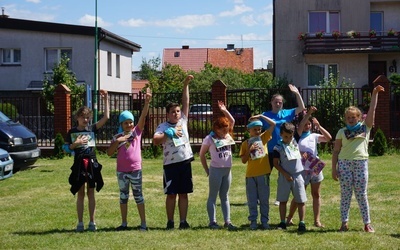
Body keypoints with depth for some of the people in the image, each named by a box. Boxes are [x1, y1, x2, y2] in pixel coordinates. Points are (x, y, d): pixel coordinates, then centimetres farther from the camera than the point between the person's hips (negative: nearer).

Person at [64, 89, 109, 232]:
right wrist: (75, 144, -12)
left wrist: (106, 100, -10)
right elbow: (65, 148, 5)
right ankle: (80, 223, 9)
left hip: (92, 163, 1)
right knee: (81, 194, 4)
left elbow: (106, 117, -6)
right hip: (79, 164, -1)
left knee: (91, 193, 6)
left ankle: (92, 222, 11)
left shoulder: (92, 129, 3)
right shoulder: (72, 132, 3)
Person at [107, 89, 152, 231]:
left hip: (136, 169, -2)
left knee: (138, 196, 4)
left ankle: (143, 223, 9)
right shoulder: (117, 137, 4)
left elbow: (143, 116, -12)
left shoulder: (137, 132, 1)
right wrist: (118, 142, -14)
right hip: (121, 171, 2)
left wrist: (147, 102, -24)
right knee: (123, 196, 11)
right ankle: (124, 223, 20)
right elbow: (109, 153, -1)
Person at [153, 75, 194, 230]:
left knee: (183, 193, 6)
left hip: (185, 162, 3)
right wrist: (169, 133, -17)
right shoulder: (163, 127, -1)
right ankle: (170, 222, 12)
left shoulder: (183, 122, 9)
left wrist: (186, 85, -1)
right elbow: (155, 141, -16)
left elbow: (186, 103, 4)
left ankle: (183, 221, 11)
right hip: (170, 164, -3)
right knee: (171, 194, 3)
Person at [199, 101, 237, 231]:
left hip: (227, 170, 6)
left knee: (225, 196, 11)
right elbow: (202, 155, -4)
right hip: (216, 170, -6)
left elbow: (232, 121, 11)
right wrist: (207, 170, -2)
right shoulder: (210, 139, -9)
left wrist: (224, 111, -2)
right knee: (213, 196, 2)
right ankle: (212, 222, 5)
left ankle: (227, 221, 14)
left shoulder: (227, 136, 7)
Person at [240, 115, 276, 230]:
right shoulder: (245, 143, 5)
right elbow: (243, 161, 2)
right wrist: (249, 150, -11)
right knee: (252, 200, 6)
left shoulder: (263, 138, 5)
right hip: (250, 175, 0)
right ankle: (253, 221, 13)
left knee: (264, 199, 6)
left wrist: (260, 116, -4)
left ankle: (265, 221, 14)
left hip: (263, 173, 0)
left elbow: (273, 124, -2)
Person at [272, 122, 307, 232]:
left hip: (298, 175, 2)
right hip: (284, 177, -2)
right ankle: (282, 222, 14)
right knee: (283, 200, 6)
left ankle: (302, 223, 4)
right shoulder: (278, 147, -4)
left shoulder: (296, 141, 3)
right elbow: (275, 163, -5)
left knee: (301, 200, 0)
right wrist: (285, 174, -11)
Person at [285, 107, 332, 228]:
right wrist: (308, 114, -30)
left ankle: (317, 220, 11)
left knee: (316, 195, 6)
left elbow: (328, 138, -4)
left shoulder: (314, 136, 7)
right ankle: (289, 218, 19)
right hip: (302, 170, -3)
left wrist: (318, 126, -12)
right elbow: (300, 128, -22)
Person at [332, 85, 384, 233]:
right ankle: (344, 223, 10)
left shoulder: (365, 127, 8)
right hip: (344, 163, 0)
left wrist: (375, 93, -7)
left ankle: (367, 224, 9)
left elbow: (372, 110, 0)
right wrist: (334, 169, 1)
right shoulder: (342, 132, 7)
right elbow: (336, 151, 7)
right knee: (345, 194, 3)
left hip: (361, 163, 0)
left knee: (361, 194, 3)